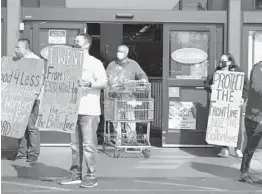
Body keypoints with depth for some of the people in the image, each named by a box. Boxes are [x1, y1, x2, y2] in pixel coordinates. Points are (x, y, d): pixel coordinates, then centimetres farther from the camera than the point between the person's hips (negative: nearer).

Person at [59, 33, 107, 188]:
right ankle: (76, 175, 16)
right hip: (73, 109, 7)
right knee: (75, 144, 9)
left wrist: (89, 84, -27)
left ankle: (91, 176, 1)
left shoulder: (95, 63, -3)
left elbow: (104, 83, -13)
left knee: (89, 144, -5)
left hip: (89, 111, -6)